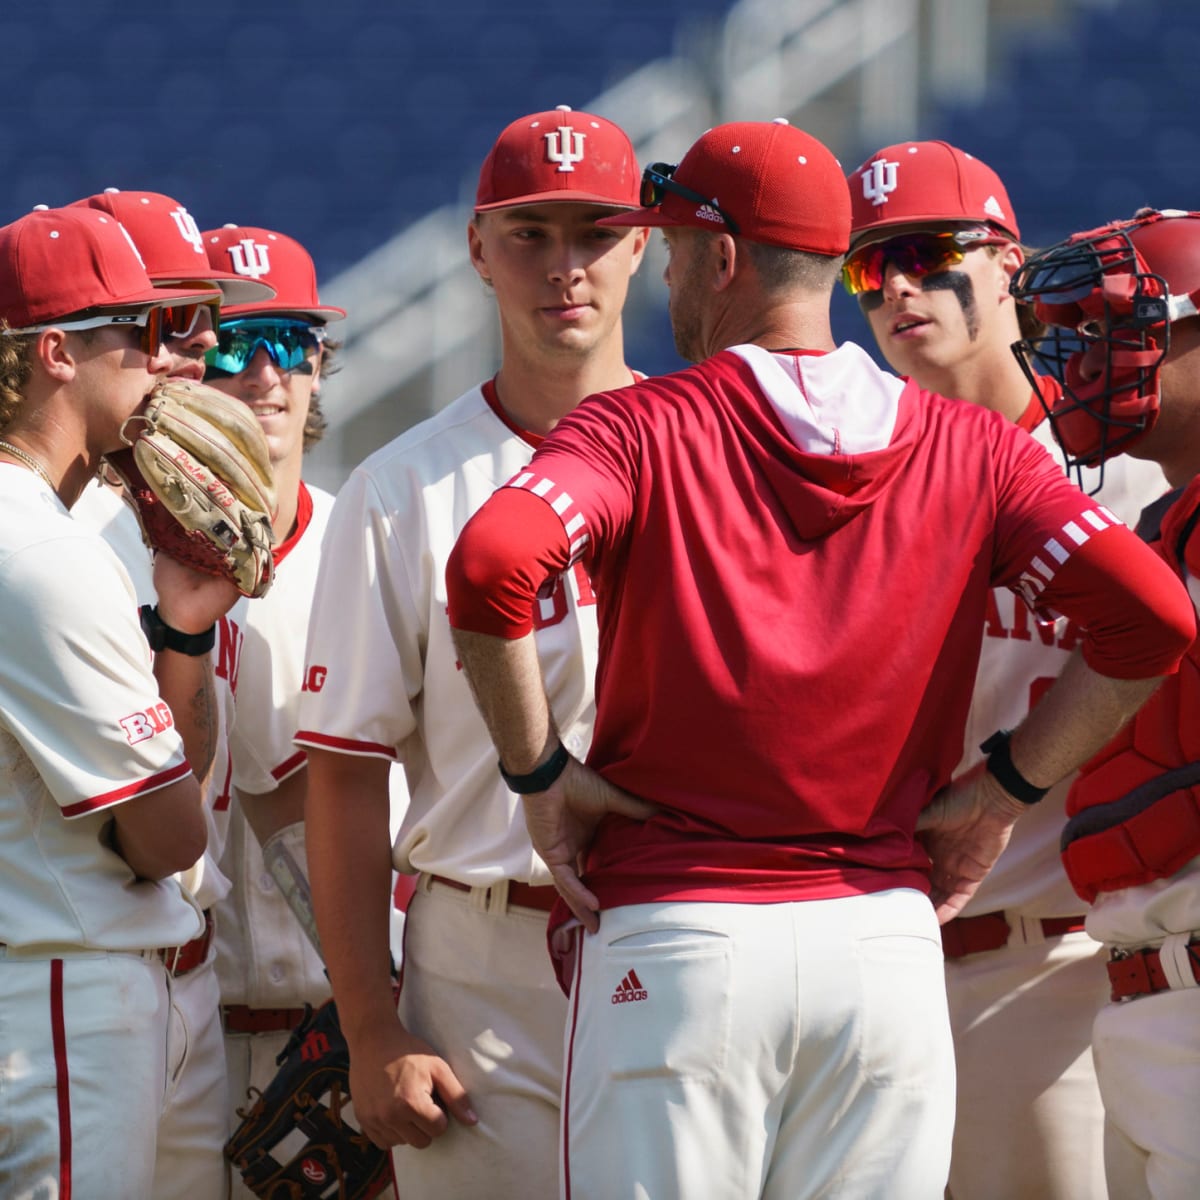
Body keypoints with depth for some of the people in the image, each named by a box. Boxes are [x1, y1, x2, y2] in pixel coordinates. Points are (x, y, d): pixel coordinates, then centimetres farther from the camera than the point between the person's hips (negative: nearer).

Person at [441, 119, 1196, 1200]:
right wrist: (1000, 792, 4)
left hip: (675, 936, -3)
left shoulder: (640, 431, -2)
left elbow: (491, 564, -21)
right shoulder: (966, 449, 7)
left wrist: (540, 775, -9)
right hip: (887, 939, 3)